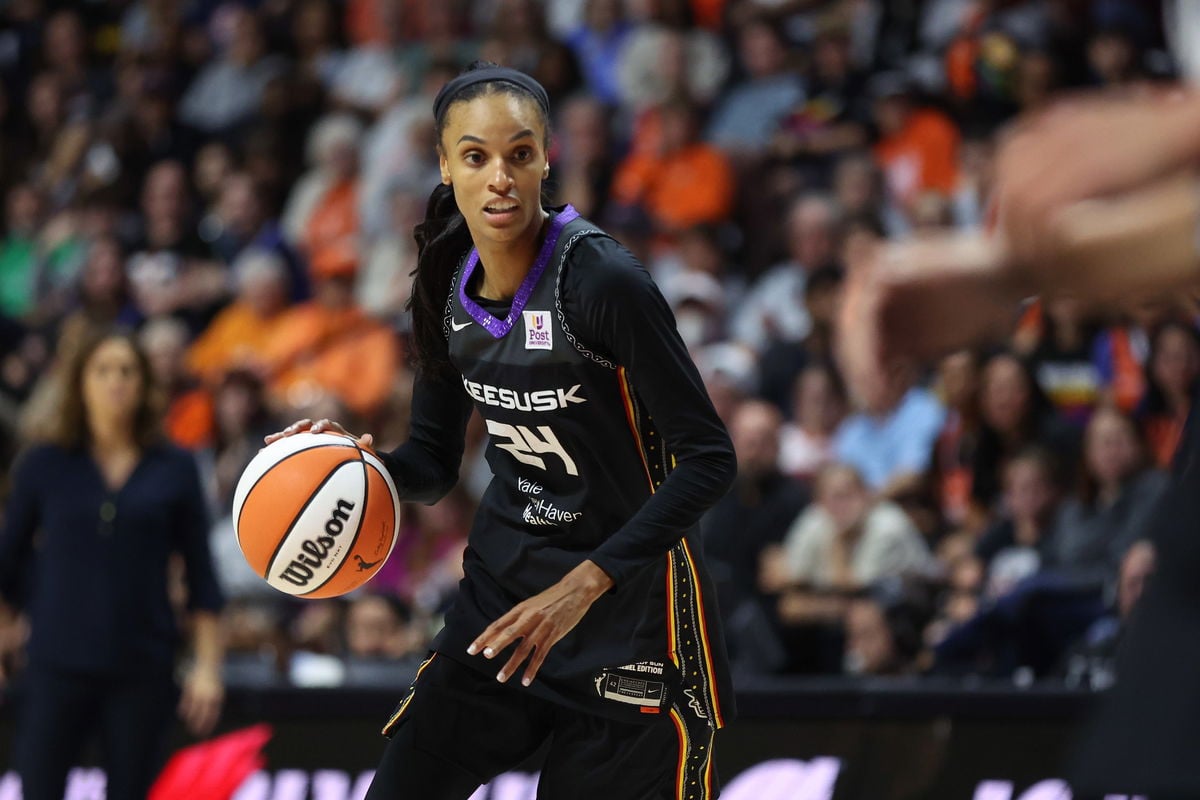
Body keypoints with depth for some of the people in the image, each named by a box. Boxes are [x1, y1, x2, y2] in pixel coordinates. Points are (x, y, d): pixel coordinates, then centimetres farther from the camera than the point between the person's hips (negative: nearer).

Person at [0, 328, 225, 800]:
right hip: (58, 666, -1)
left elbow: (202, 578, 6)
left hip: (142, 671, 1)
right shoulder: (44, 466, 4)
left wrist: (207, 665, 1)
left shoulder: (175, 469, 5)